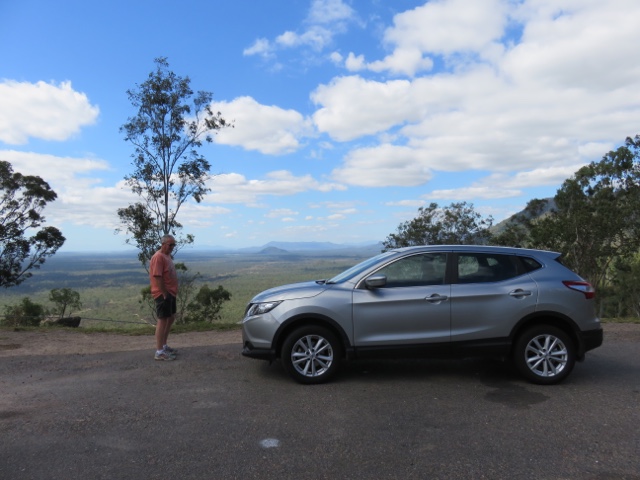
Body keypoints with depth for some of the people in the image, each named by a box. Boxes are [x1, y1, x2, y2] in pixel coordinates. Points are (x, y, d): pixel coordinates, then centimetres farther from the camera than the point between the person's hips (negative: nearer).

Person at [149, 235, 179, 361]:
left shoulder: (167, 256, 13)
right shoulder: (158, 257, -18)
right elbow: (157, 277, -23)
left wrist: (171, 292, 16)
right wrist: (164, 294, -20)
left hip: (170, 293, 10)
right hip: (163, 294, -10)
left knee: (171, 318, 17)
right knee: (163, 320, -6)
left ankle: (164, 345, 28)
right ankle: (159, 352, 1)